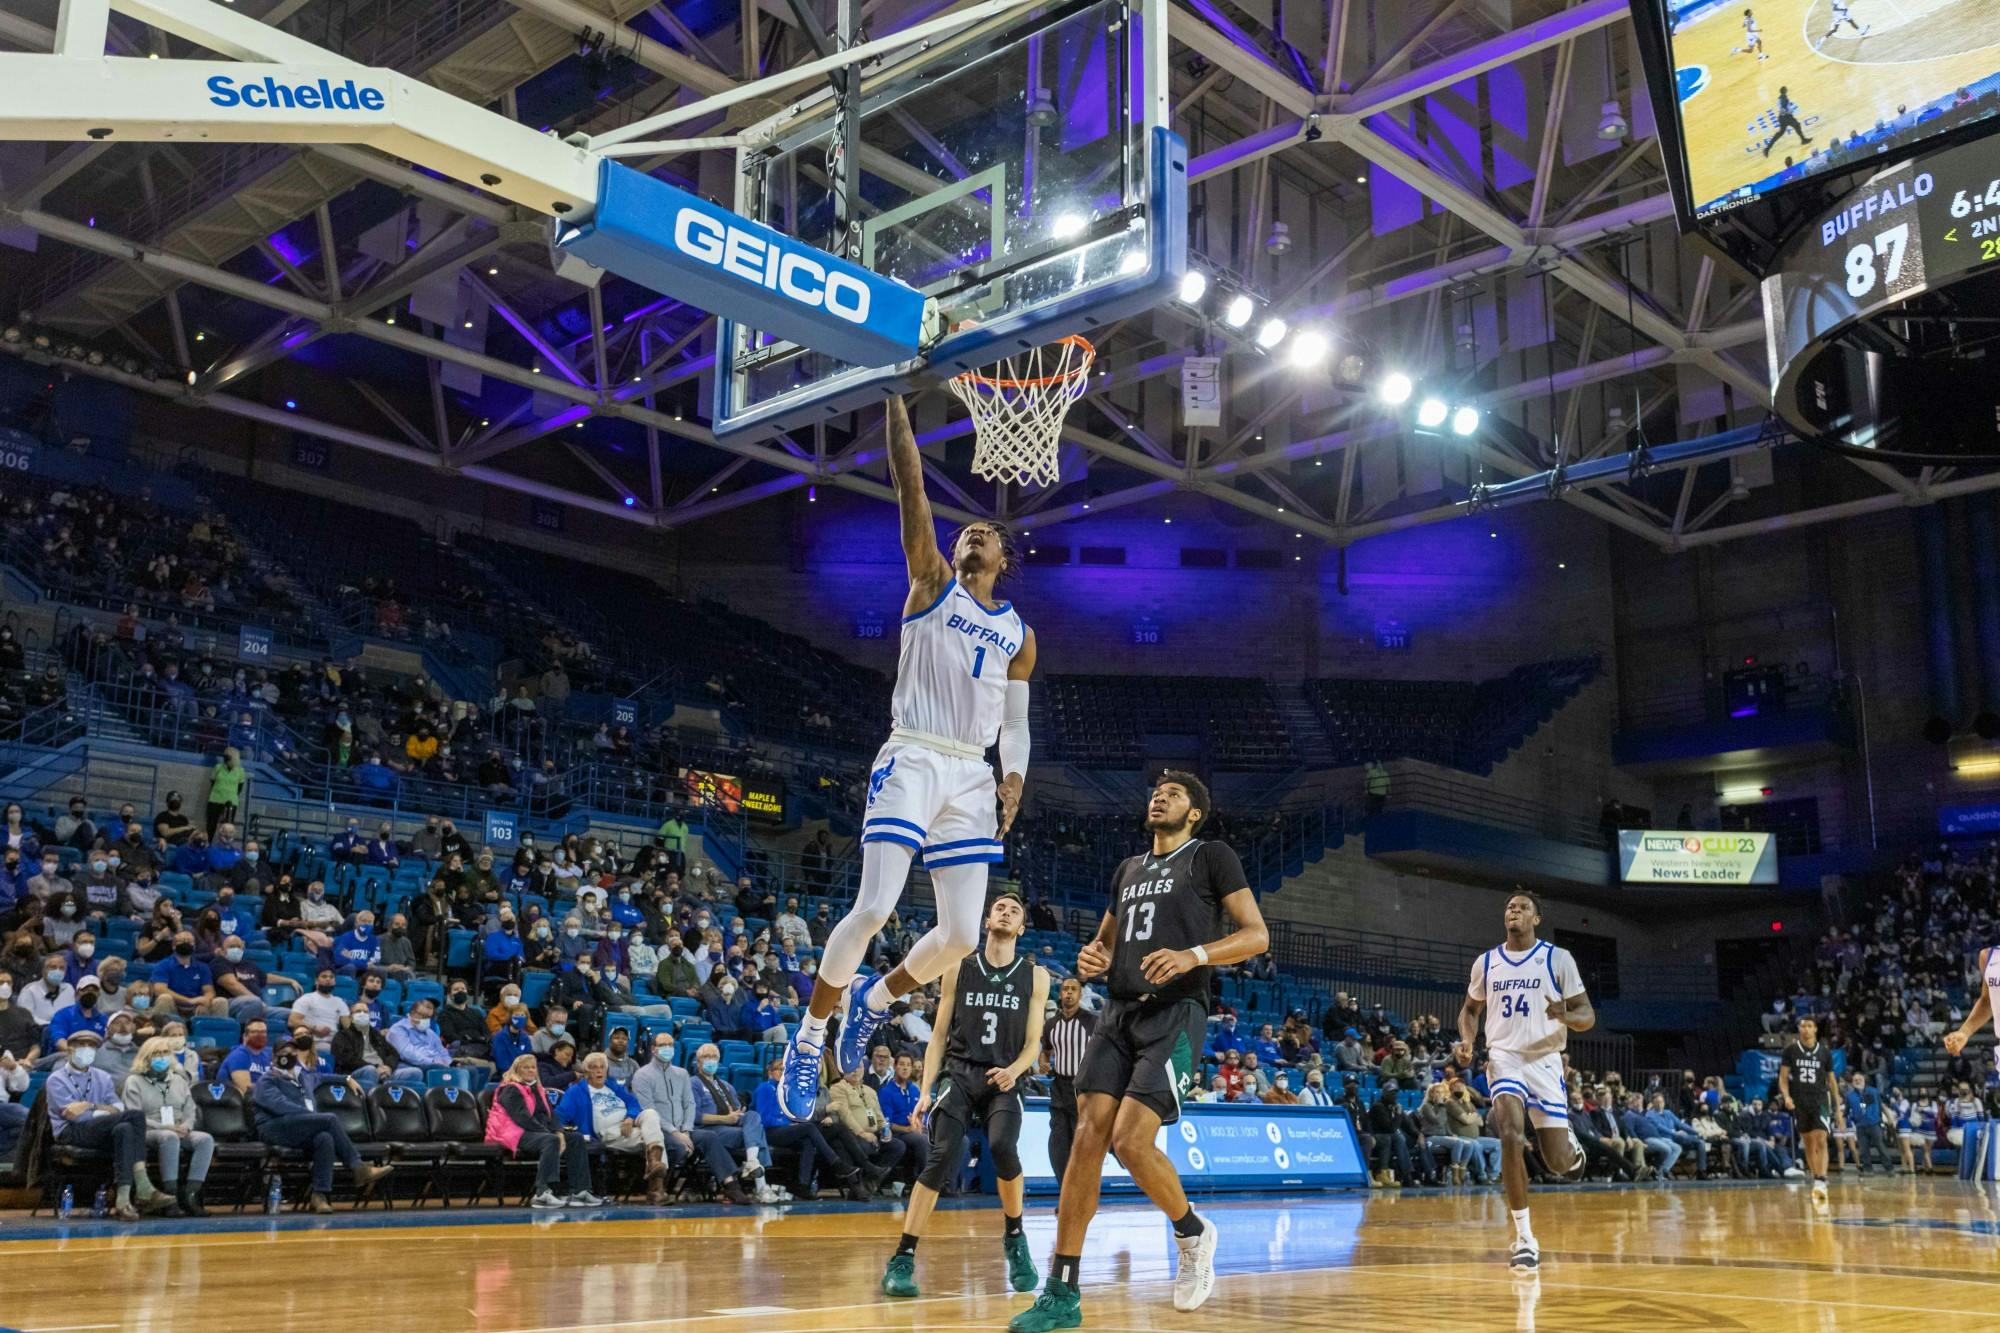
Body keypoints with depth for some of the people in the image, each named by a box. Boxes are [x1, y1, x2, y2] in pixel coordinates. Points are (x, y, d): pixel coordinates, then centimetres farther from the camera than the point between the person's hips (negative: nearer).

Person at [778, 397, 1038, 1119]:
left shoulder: (1020, 637, 18)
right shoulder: (932, 583, 8)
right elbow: (910, 488, -2)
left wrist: (1014, 779, 0)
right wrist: (896, 403, -9)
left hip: (973, 776, 4)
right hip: (912, 760, -4)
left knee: (961, 936, 0)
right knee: (873, 908, -17)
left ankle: (875, 999, 28)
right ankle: (809, 1036, 2)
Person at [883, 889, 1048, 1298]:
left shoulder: (1034, 976, 8)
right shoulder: (959, 969, 8)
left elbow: (1033, 1041, 7)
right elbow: (939, 1036, 9)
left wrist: (1014, 1070, -15)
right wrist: (925, 1091, 0)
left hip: (1003, 1080, 0)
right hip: (958, 1073, 0)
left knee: (1003, 1149, -26)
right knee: (941, 1157, -20)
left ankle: (1014, 1239, 1)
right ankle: (902, 1260, -15)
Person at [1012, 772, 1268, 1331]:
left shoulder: (1212, 857, 3)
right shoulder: (1128, 869, 22)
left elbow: (1257, 934, -4)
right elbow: (1104, 940, 31)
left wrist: (1195, 955, -21)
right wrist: (1092, 957, 5)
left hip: (1175, 1016, -6)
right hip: (1119, 1014, 6)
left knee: (1130, 1140, -18)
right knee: (1087, 1139, -6)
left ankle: (1192, 1232, 12)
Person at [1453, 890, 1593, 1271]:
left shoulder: (1558, 959, -1)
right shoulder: (1486, 962, 8)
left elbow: (1587, 1015, 0)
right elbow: (1470, 1009, 22)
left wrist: (1565, 1016, -24)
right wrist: (1467, 1040, 1)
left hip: (1545, 1061, -1)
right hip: (1503, 1057, 1)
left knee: (1559, 1162, -3)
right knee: (1511, 1135, -24)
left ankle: (1571, 1147, 38)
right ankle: (1524, 1239, -16)